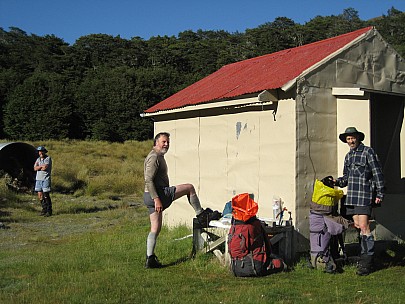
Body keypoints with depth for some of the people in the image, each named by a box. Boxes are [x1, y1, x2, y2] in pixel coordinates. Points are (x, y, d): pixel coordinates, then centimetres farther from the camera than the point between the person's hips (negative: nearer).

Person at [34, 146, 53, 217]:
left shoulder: (48, 158, -3)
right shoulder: (38, 159, 14)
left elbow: (45, 167, -16)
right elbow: (35, 168, 1)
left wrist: (38, 168, -1)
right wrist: (42, 166, -10)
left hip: (45, 179, -6)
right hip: (38, 179, 6)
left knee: (46, 195, -6)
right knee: (40, 195, 5)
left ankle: (49, 211, 1)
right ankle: (44, 209, 17)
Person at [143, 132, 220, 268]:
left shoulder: (159, 157, 23)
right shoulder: (154, 157, -12)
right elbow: (148, 180, -21)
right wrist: (157, 199, -25)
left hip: (153, 197, 11)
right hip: (157, 195, -11)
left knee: (155, 229, 9)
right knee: (189, 188, -4)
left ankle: (150, 259, 8)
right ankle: (201, 215, 7)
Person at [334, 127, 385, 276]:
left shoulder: (368, 152, -3)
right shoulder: (348, 156, 18)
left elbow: (377, 173, -5)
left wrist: (380, 194, -9)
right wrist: (337, 181, 5)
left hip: (365, 195, -7)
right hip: (352, 196, 7)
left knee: (364, 227, -12)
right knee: (357, 226, 7)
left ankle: (367, 261, -6)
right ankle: (366, 256, 17)